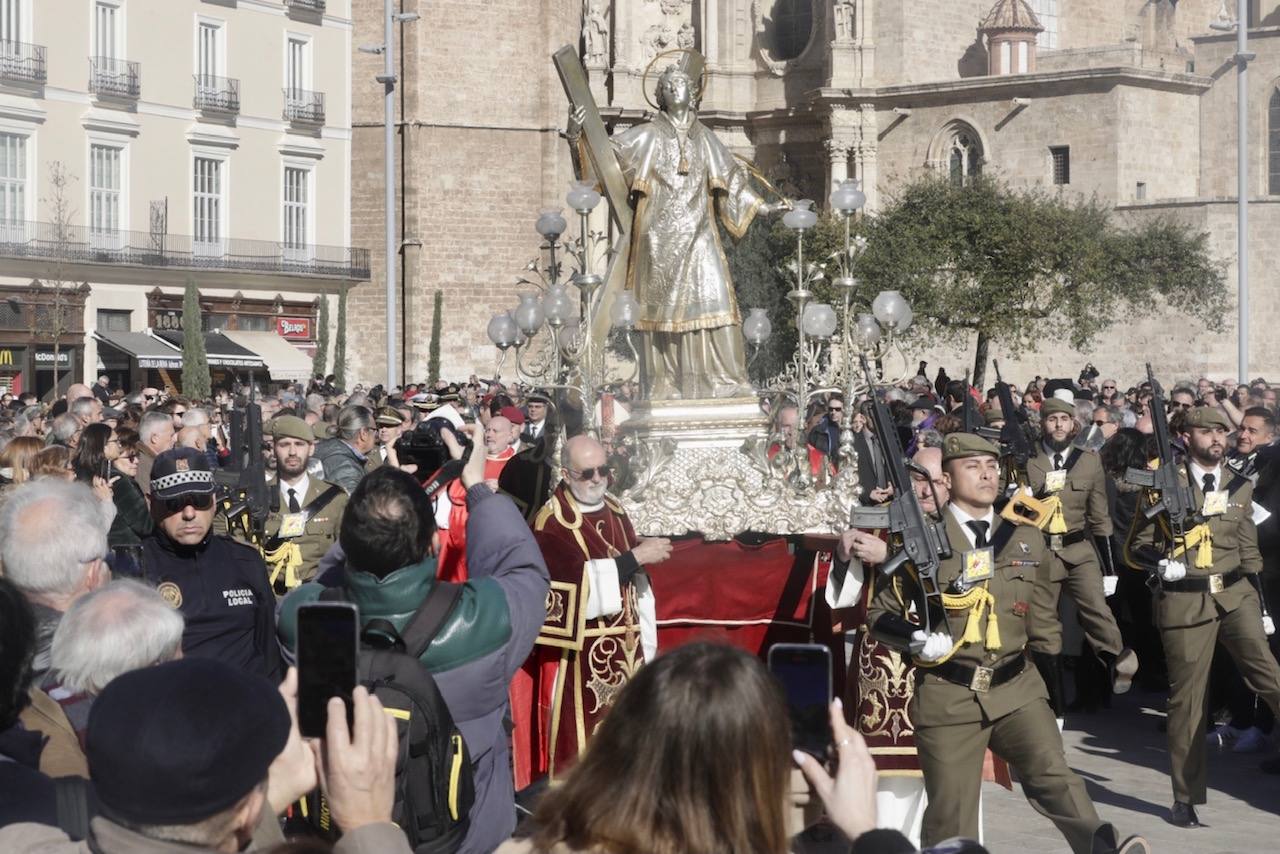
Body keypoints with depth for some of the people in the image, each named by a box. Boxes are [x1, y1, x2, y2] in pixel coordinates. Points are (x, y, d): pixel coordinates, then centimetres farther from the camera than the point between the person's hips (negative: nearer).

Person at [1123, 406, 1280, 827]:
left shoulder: (1240, 486, 11)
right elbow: (1136, 546, 4)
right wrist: (1160, 562, -15)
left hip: (1235, 593, 3)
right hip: (1185, 599, -3)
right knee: (1187, 699, 3)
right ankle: (1186, 798, 14)